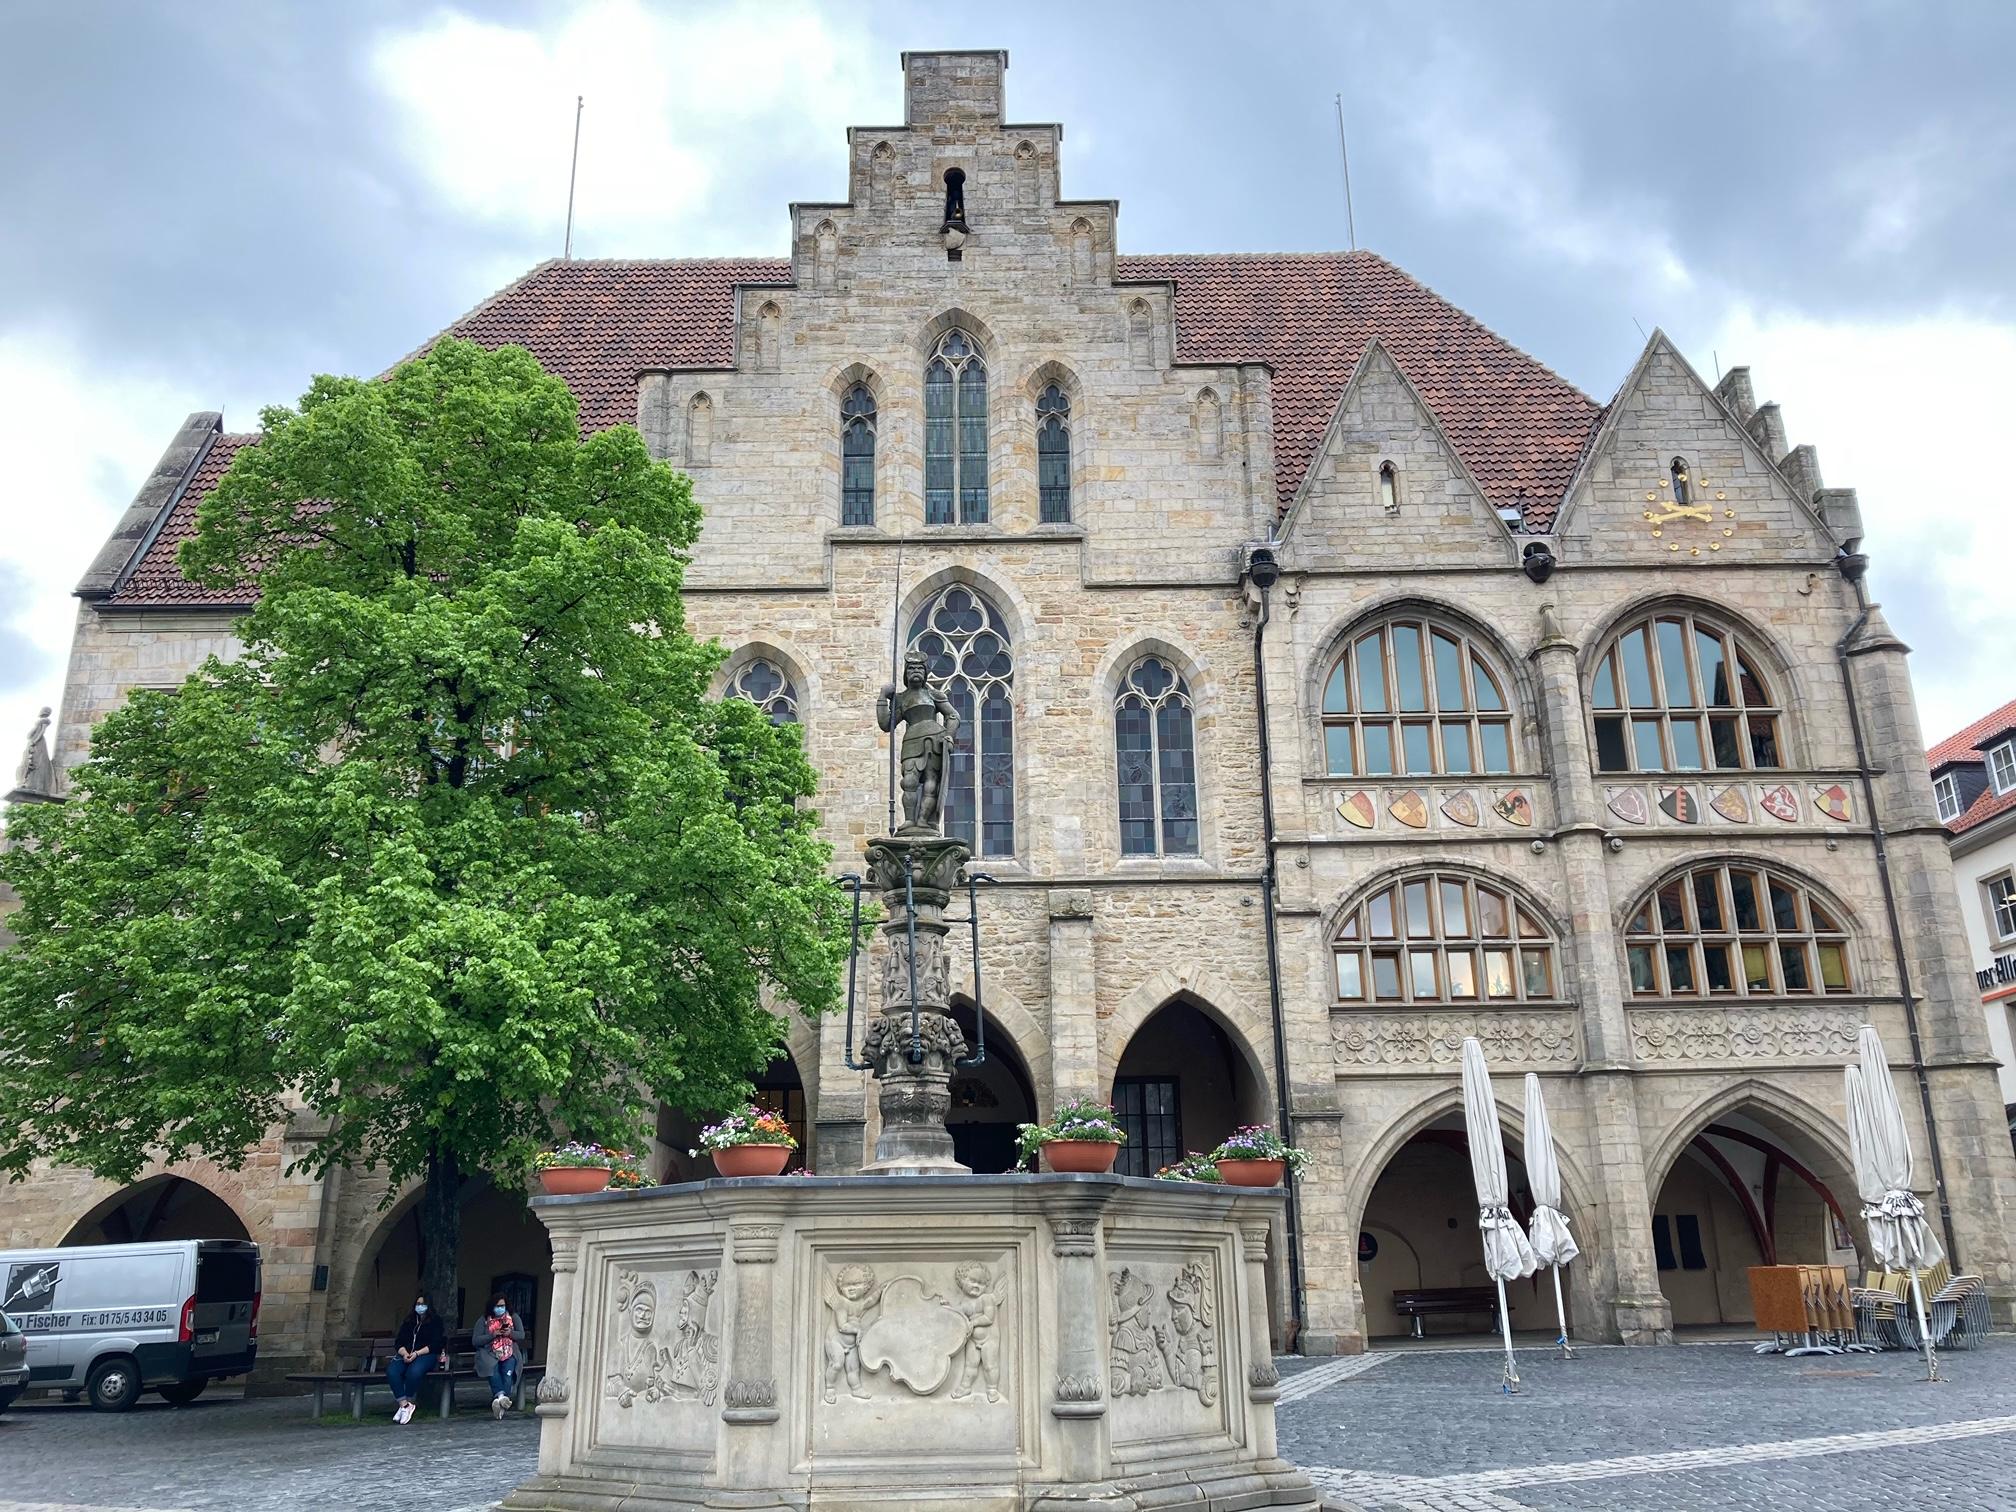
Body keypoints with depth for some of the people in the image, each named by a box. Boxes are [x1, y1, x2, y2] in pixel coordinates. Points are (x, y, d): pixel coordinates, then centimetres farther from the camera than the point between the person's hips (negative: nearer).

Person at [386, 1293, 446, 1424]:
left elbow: (436, 1344, -1)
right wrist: (405, 1354, -9)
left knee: (414, 1371, -37)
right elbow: (398, 1342, 13)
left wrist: (417, 1354, -14)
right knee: (391, 1371, -29)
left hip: (427, 1355, -4)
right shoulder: (408, 1323, 24)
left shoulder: (435, 1322, 11)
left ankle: (407, 1402, -18)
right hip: (406, 1355, 4)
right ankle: (404, 1404, -27)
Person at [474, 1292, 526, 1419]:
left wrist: (510, 1333, -8)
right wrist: (492, 1335, -9)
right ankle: (501, 1395, -53)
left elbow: (522, 1335, 12)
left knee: (508, 1371, -32)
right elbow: (475, 1341, 2)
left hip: (510, 1353, 2)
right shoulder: (483, 1320, 12)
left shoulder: (514, 1317, 17)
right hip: (490, 1354, -1)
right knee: (493, 1368, -37)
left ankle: (499, 1399, -44)